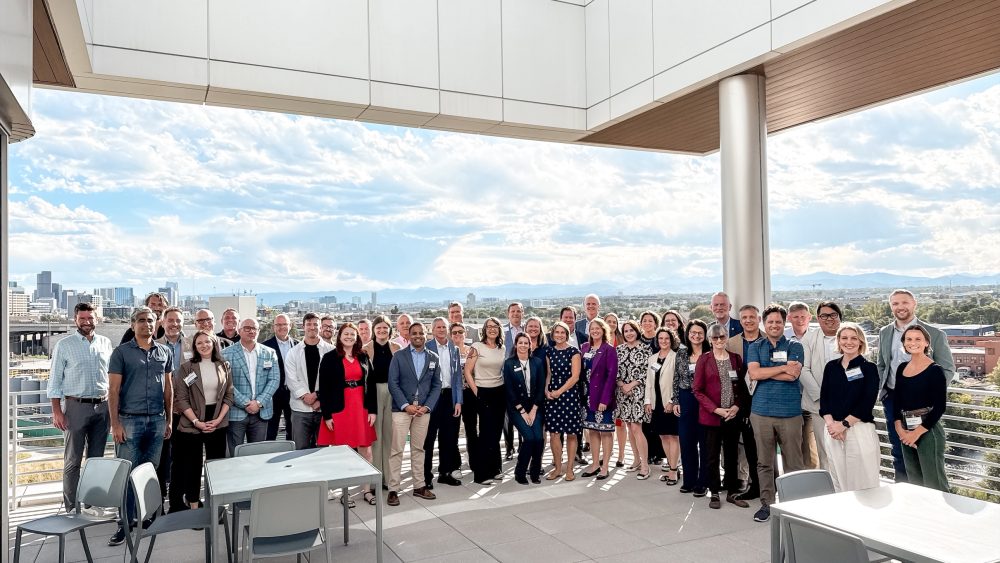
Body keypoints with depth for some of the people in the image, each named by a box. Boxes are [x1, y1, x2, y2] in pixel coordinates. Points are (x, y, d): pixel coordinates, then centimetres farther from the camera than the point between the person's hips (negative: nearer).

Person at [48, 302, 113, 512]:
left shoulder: (106, 343, 8)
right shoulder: (64, 345, -1)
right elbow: (55, 380, -2)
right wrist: (57, 411, -9)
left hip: (102, 406, 3)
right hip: (76, 406, -3)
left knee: (97, 459, 10)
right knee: (72, 460, 2)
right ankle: (71, 507, 9)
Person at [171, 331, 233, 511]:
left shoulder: (224, 367, 5)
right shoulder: (186, 368, -2)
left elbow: (229, 395, 6)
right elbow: (181, 398, -5)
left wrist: (218, 419, -6)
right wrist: (196, 421, -12)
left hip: (218, 423, 2)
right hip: (191, 424, -2)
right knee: (192, 466, 3)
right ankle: (193, 506, 14)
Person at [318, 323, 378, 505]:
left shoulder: (363, 357, 8)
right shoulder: (330, 358, -3)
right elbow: (323, 388, -6)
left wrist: (372, 409, 1)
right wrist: (327, 414, -10)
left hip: (361, 408, 3)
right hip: (339, 409, -3)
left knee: (366, 450, 4)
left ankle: (367, 490, 16)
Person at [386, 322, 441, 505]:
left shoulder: (433, 358, 8)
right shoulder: (399, 356, 0)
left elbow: (436, 385, 7)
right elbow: (393, 383, -5)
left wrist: (427, 406, -6)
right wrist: (406, 405, -13)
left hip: (423, 410, 3)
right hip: (402, 409, -3)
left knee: (418, 449, 11)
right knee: (397, 449, -2)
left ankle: (419, 486, 20)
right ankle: (393, 489, 4)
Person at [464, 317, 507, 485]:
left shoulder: (502, 349, 8)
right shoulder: (476, 347, -6)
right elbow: (467, 372, -7)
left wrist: (507, 389, 7)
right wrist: (476, 392, -10)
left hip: (500, 393, 5)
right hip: (483, 393, -5)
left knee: (496, 432, 10)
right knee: (486, 433, -4)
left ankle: (494, 468, 23)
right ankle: (481, 474, 4)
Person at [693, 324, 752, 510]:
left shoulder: (736, 359, 6)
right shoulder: (704, 359, -3)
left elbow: (742, 386, 9)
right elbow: (697, 389, -4)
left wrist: (737, 406, -7)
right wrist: (716, 409, -12)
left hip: (733, 415, 3)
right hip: (711, 416, -3)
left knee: (732, 455, 11)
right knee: (713, 456, 5)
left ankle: (732, 492, 22)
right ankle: (714, 493, 16)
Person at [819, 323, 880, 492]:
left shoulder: (869, 368, 1)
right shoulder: (831, 367, 11)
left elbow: (867, 402, -7)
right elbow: (823, 398, 6)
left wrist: (844, 424, -13)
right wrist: (831, 423, -9)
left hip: (860, 429, -3)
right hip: (832, 431, 3)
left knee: (863, 483, -3)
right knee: (838, 484, 7)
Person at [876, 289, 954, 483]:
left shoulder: (935, 334, -6)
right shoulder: (884, 333, 7)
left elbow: (947, 369, -3)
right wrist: (878, 388, 3)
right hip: (892, 399, 4)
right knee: (898, 448, 13)